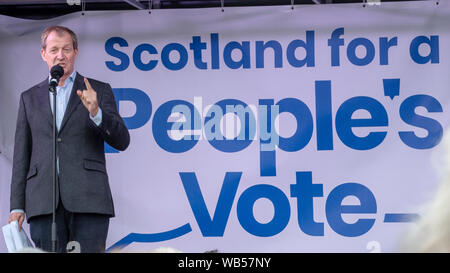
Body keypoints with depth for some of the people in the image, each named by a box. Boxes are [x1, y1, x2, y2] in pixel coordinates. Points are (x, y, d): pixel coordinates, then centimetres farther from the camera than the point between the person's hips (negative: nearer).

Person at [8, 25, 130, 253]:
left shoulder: (99, 91, 11)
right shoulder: (30, 98, 18)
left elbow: (121, 141, 2)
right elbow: (21, 156, 16)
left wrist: (96, 113, -15)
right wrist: (17, 206, 8)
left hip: (88, 200, -2)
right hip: (43, 204, 2)